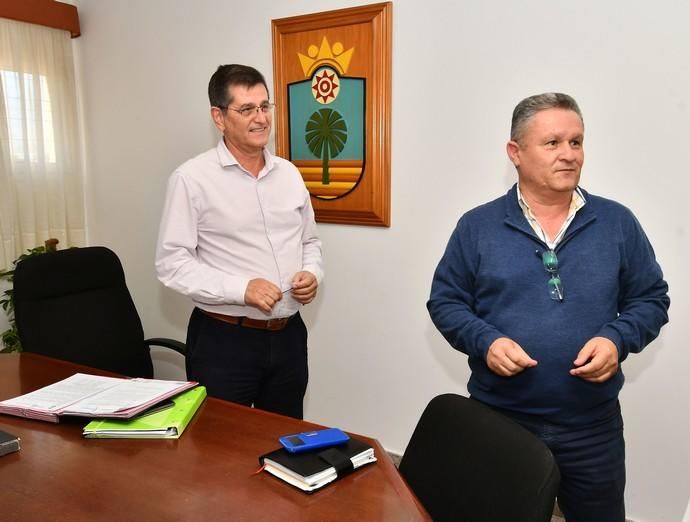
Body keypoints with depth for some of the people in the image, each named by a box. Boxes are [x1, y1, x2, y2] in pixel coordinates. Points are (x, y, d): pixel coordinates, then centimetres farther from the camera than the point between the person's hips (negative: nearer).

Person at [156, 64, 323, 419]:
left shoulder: (289, 174, 8)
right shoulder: (192, 178, -10)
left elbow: (310, 241, 17)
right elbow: (172, 263, -12)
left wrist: (312, 273, -4)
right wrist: (241, 289, -22)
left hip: (288, 335, 6)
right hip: (223, 340, -5)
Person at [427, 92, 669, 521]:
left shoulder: (618, 223, 1)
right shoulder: (477, 226, -3)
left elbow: (652, 299, 6)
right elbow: (445, 301, 0)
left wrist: (616, 339, -14)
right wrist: (485, 341, -17)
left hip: (593, 425, 1)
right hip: (497, 420, -1)